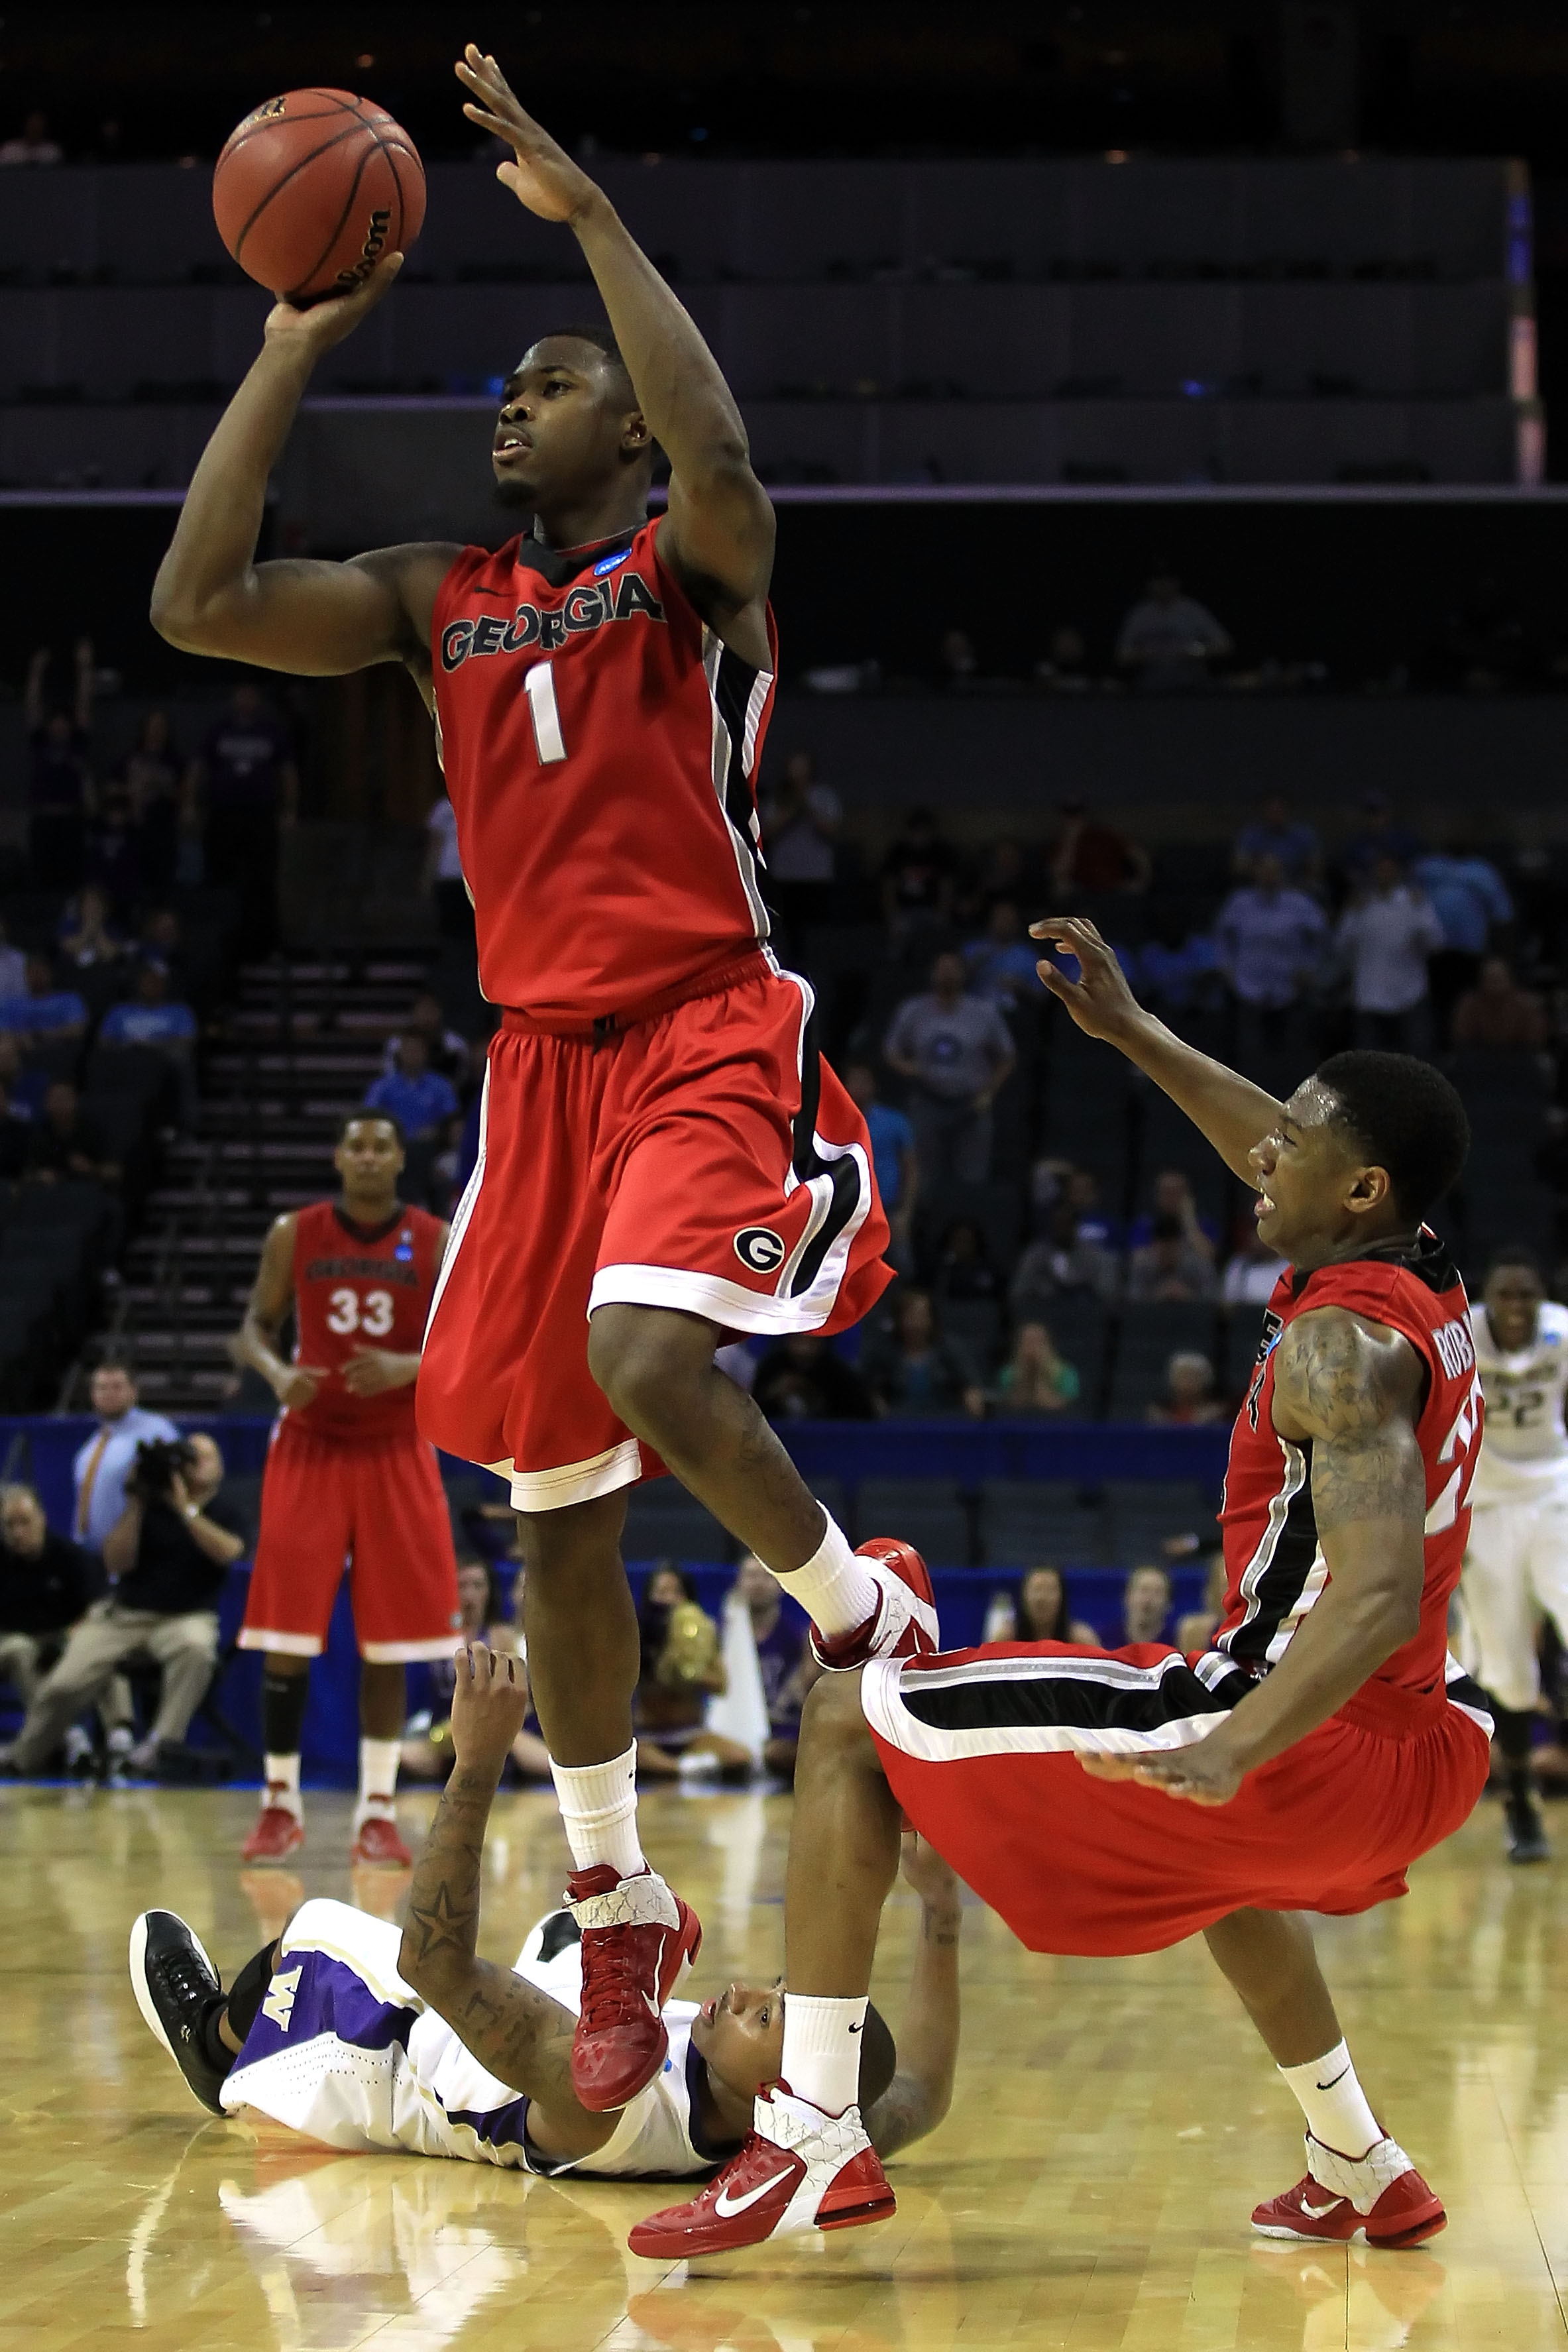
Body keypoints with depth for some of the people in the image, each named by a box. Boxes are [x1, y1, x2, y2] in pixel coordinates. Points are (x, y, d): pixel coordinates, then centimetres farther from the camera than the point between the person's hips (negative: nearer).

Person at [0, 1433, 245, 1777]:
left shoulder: (225, 1515, 3)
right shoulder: (149, 1508, 7)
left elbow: (226, 1552, -19)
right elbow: (117, 1562, -3)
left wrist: (185, 1508, -19)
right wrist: (135, 1504, -11)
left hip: (187, 1617, -2)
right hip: (124, 1615, 2)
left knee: (196, 1647, -41)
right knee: (64, 1684, -15)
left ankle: (161, 1741, -32)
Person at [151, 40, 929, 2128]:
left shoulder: (693, 563, 0)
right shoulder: (442, 603, 15)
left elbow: (721, 459, -25)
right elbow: (200, 604, 5)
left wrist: (588, 213, -21)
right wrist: (295, 352, 4)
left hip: (713, 1036, -6)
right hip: (545, 1064, 6)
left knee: (649, 1359, -31)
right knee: (557, 1509, 6)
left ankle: (873, 1621, -3)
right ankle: (619, 1918, 18)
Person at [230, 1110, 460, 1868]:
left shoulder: (437, 1244, -2)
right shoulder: (294, 1235, -1)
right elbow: (254, 1328, 6)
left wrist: (407, 1367, -22)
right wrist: (276, 1372, -16)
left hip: (397, 1456, 0)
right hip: (309, 1448, 0)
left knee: (389, 1642, 0)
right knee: (285, 1637, -4)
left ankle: (377, 1813, 7)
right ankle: (280, 1804, 8)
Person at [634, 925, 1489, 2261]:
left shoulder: (1342, 1343, -17)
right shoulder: (1427, 1285, 10)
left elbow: (1380, 1594, -30)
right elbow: (1294, 1166, 32)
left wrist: (1230, 1757, -41)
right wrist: (1132, 1033, 32)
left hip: (1323, 1743, -9)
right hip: (1434, 1751, 9)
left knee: (852, 1720, -2)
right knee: (1223, 1852, 45)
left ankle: (814, 2138, -7)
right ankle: (1362, 2175, 43)